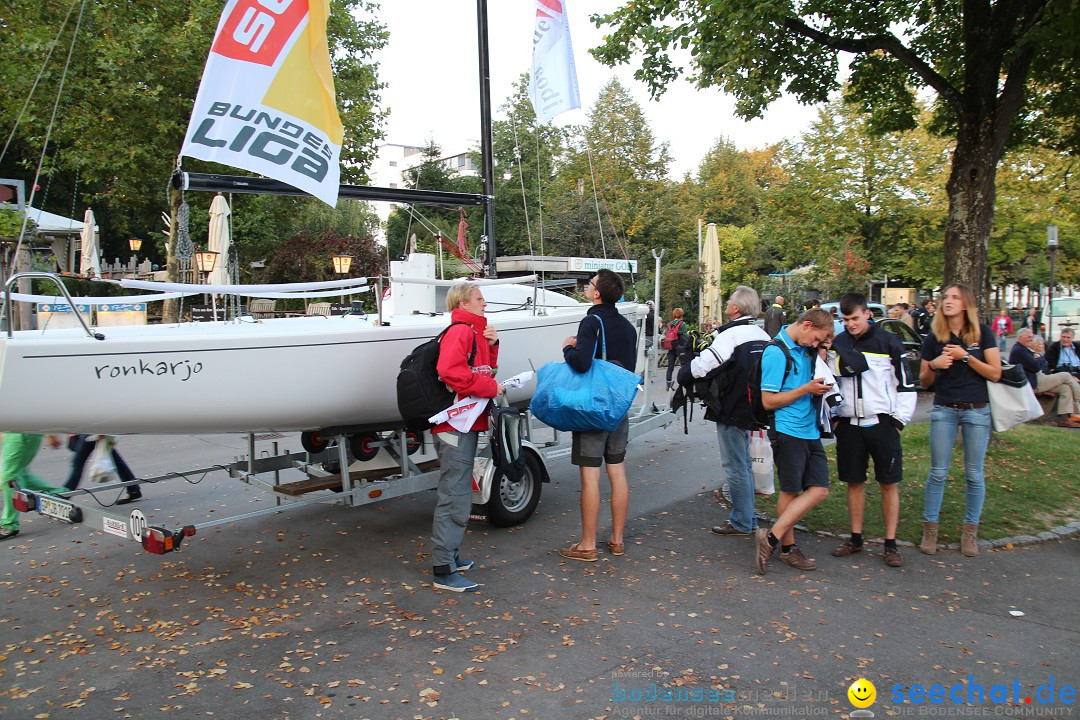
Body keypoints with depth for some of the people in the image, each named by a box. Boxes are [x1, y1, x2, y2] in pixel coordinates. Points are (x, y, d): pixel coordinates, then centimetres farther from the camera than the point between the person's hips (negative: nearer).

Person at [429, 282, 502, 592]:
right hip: (456, 426, -11)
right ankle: (443, 571, -4)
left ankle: (450, 555, 30)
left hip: (465, 425, 11)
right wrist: (491, 387, -21)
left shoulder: (474, 332, 19)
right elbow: (450, 371, -28)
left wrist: (491, 345, 6)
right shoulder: (460, 331, -13)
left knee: (458, 494, 18)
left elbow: (485, 368, 22)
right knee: (455, 498, -8)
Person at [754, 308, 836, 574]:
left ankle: (772, 537, 4)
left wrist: (821, 386, 7)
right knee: (791, 491, 1)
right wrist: (806, 389, -15)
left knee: (819, 490, 2)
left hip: (810, 430, 8)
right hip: (788, 430, -8)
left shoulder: (805, 349, 11)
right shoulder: (776, 353, -14)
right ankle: (787, 548, 15)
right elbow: (769, 401, -15)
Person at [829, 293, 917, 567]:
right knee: (854, 482, 9)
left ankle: (891, 544, 12)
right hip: (849, 424, 3)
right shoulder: (837, 344, 6)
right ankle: (856, 538, 21)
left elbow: (906, 385, -1)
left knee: (889, 483, 2)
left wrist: (898, 420, -6)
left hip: (882, 423, -3)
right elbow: (830, 383, 16)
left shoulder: (888, 343, -4)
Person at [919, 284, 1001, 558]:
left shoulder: (982, 333, -1)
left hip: (977, 410, -1)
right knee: (938, 472, 1)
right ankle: (930, 528, 10)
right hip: (944, 410, 1)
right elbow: (924, 382, 6)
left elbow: (995, 374, -5)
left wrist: (965, 356, -16)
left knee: (974, 474, 6)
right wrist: (934, 366, -14)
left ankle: (970, 531, 17)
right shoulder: (933, 338, 2)